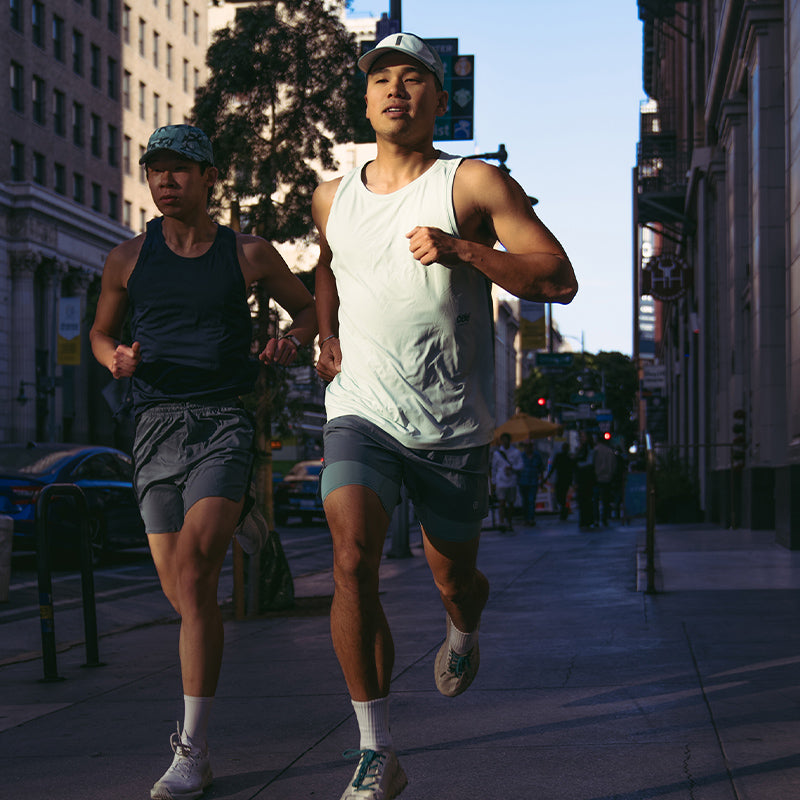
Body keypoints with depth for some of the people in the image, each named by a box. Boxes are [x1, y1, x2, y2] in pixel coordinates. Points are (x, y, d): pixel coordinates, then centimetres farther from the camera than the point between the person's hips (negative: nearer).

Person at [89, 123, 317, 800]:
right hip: (156, 428, 3)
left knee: (194, 572, -21)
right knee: (181, 591, 3)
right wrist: (116, 357, -2)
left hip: (225, 421, -3)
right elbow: (101, 331, 22)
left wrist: (290, 342, -3)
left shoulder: (249, 254, 5)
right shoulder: (130, 259, 9)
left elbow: (309, 307, 20)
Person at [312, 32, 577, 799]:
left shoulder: (475, 184, -5)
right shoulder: (333, 198, 8)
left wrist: (462, 252, -23)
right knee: (352, 562, -21)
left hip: (454, 428, -1)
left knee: (454, 579, 13)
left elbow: (559, 280, -12)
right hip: (360, 415, 1)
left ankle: (462, 634, 53)